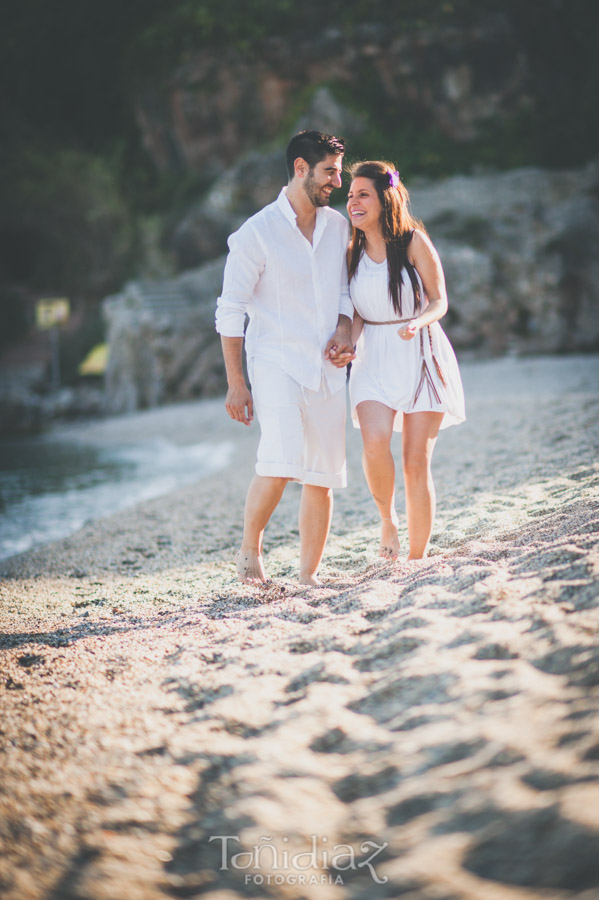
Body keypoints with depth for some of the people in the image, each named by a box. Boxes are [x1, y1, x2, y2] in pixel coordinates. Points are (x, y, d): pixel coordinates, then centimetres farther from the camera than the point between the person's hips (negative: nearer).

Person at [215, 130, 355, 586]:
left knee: (323, 478, 4)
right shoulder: (256, 233, -6)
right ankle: (250, 549, -2)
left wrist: (344, 330, 0)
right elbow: (230, 313, -4)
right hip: (276, 361, -5)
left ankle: (309, 577, 14)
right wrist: (236, 383, -8)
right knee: (281, 462, -24)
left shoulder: (339, 226, 11)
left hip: (327, 366, 5)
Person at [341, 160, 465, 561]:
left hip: (420, 357, -2)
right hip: (374, 360, 2)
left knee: (416, 462, -3)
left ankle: (418, 560, 8)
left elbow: (439, 301, -3)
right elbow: (357, 313, 11)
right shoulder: (352, 253, 8)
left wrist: (417, 323, -24)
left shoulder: (414, 243, -4)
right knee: (375, 441, -23)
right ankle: (387, 518, 5)